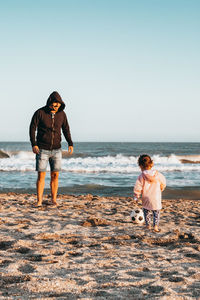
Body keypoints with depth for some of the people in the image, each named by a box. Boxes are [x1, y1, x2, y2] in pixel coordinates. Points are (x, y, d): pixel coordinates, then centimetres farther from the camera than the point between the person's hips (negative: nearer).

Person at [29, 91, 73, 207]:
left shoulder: (62, 114, 0)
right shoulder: (40, 112, -10)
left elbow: (66, 129, 9)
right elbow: (32, 128, -8)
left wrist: (70, 144, -3)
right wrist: (34, 144, -19)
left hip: (56, 150, 3)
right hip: (42, 149, -3)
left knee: (55, 175, 3)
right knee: (41, 175, -4)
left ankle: (54, 199, 14)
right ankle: (39, 200, 4)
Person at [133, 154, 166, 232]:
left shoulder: (141, 177, -12)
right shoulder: (158, 175, -5)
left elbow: (137, 187, -11)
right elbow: (163, 183, 8)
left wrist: (136, 197, 1)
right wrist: (161, 189, 29)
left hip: (146, 199, 0)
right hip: (156, 199, 0)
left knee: (147, 212, 18)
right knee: (156, 213, 13)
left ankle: (148, 225, 23)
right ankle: (156, 226, 1)